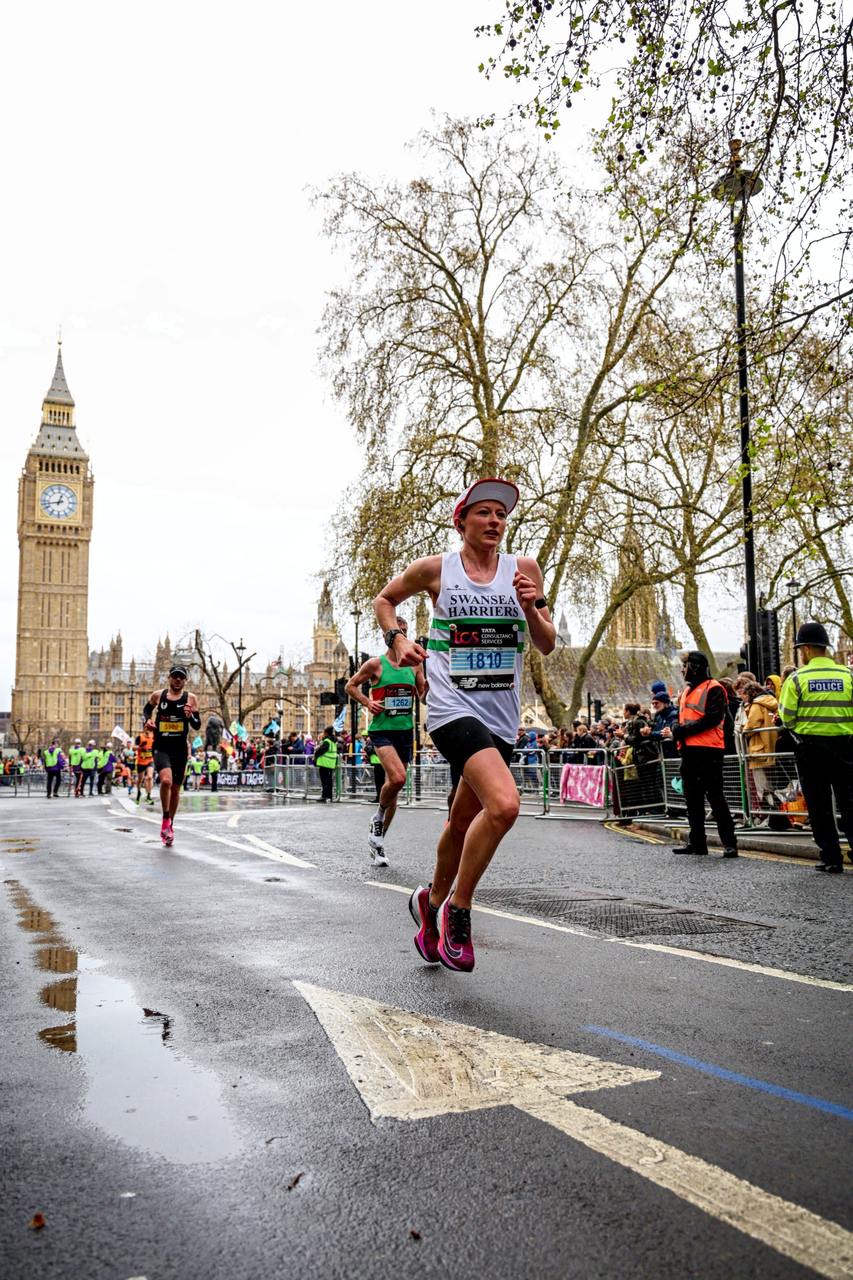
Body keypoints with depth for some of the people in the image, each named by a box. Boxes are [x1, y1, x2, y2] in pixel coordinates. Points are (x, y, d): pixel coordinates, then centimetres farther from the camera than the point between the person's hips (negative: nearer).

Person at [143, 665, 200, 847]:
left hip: (180, 748, 2)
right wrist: (147, 720, 0)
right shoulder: (158, 695, 2)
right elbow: (147, 709, 21)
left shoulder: (191, 698, 1)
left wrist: (190, 716, -20)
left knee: (176, 789, 12)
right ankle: (165, 818, -7)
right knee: (166, 780, -27)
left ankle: (170, 824, 32)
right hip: (161, 747, -2)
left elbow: (197, 725, 1)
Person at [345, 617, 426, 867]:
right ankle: (378, 816, 3)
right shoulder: (375, 664, -2)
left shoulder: (414, 664, 10)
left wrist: (431, 678, -5)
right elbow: (350, 686, 7)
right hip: (382, 730, -5)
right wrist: (367, 702, -7)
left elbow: (423, 694, 14)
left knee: (394, 784, 10)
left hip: (405, 730, 5)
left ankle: (377, 841, 25)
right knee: (397, 778, -27)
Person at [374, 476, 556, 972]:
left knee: (463, 823, 16)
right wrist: (397, 639, -1)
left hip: (501, 717, 4)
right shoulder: (436, 569, 0)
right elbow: (384, 600, 17)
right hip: (453, 706, -4)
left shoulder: (524, 568, 5)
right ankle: (458, 909, -5)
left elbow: (548, 645, 6)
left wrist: (531, 609, -12)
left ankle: (433, 901, 43)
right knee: (504, 805, -26)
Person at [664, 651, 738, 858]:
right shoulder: (686, 691, 21)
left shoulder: (713, 689, -7)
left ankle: (729, 843, -3)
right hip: (689, 751, 9)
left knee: (715, 797, -8)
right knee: (692, 798, 11)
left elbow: (711, 719, -17)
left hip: (708, 750, -9)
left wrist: (680, 731, -17)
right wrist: (675, 731, -2)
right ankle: (697, 841, 18)